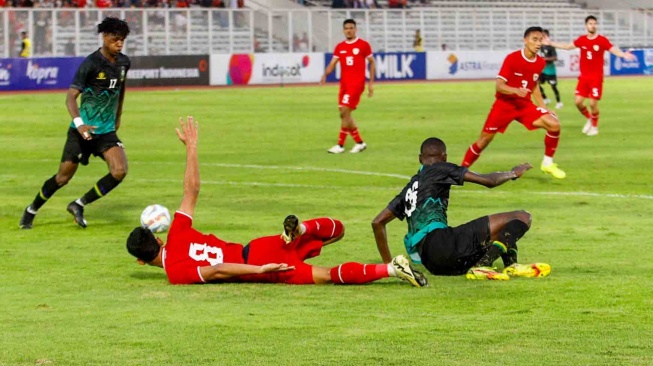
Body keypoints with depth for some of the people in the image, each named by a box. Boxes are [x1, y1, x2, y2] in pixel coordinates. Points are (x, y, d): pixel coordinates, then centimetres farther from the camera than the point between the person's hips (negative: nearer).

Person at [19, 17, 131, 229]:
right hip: (83, 131, -5)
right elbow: (71, 95, -23)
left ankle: (79, 205, 0)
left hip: (106, 131, 5)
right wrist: (79, 123, -37)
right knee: (63, 178, 2)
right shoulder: (91, 63, -17)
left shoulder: (123, 63, 3)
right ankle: (31, 211, 27)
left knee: (120, 171, -18)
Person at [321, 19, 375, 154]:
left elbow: (371, 62, 4)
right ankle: (359, 143, 18)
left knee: (345, 112, -14)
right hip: (344, 83, 6)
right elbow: (332, 63, 5)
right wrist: (325, 74, -15)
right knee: (345, 114, 6)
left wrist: (371, 83, 0)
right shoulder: (340, 47, 10)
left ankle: (340, 145, -8)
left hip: (356, 83, -6)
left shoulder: (363, 45, -2)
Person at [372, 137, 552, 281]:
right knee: (521, 217, -8)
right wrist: (513, 173, 27)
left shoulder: (409, 188, 29)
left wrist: (387, 263, 33)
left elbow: (377, 222, 29)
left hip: (429, 262, 7)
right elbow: (489, 181, 7)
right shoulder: (439, 170, 11)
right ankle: (482, 265, -27)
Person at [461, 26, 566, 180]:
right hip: (504, 104, -4)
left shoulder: (540, 63, 0)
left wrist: (544, 108, 12)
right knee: (484, 139, -2)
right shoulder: (512, 58, -17)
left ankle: (548, 163, 1)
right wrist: (516, 91, -37)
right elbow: (499, 86, -18)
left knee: (554, 125, -16)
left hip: (525, 104, 4)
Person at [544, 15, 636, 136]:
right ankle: (589, 119, 26)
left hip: (596, 77, -4)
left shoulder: (602, 40, -8)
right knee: (578, 101, -2)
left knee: (593, 103, -6)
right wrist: (551, 43, 22)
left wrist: (624, 55, -37)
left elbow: (614, 50, -16)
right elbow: (567, 46, 19)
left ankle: (594, 127, 16)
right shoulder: (582, 40, 5)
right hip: (584, 76, 4)